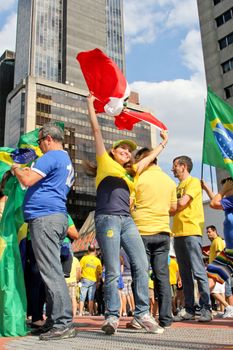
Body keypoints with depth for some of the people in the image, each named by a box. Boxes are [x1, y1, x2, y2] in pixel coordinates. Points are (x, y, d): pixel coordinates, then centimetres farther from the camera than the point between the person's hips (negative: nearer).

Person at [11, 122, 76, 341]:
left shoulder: (52, 156, -6)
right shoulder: (67, 162, 25)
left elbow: (27, 180, -16)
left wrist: (16, 169, 4)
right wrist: (26, 171, 31)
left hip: (44, 217, -10)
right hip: (56, 216, 10)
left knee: (51, 272, -10)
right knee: (51, 271, 11)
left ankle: (63, 324, -9)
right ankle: (55, 320, 16)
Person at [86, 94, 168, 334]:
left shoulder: (130, 172, 24)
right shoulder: (105, 161, 12)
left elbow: (149, 157, 39)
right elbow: (96, 130, 13)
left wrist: (163, 143, 51)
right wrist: (91, 104, 18)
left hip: (127, 220, 5)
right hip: (107, 219, -5)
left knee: (141, 265, -4)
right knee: (113, 271, -5)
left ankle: (142, 313, 5)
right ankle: (112, 316, 7)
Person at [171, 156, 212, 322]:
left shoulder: (193, 182, 0)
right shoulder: (178, 187, 24)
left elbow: (182, 203, -13)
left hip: (191, 231, -8)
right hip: (178, 233, 8)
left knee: (198, 271, -7)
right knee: (185, 274, 7)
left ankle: (206, 309, -2)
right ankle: (189, 310, 12)